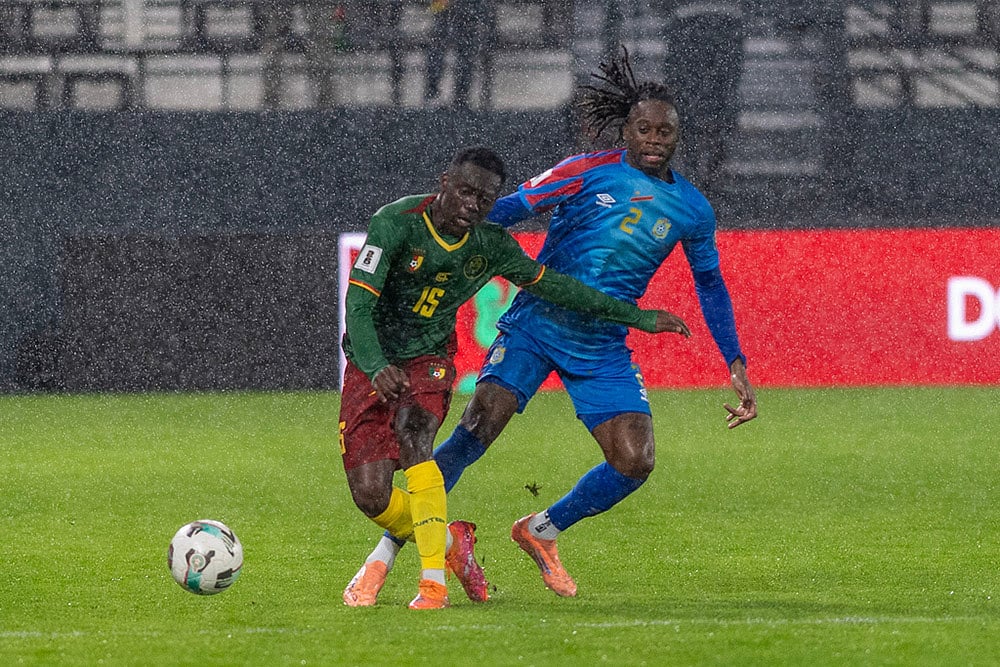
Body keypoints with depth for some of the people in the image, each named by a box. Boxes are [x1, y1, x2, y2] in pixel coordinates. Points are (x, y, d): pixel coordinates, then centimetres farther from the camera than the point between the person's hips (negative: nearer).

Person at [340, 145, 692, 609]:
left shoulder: (490, 245, -5)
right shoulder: (397, 223, -19)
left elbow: (549, 285, 11)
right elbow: (358, 304, -25)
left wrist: (637, 318, 12)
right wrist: (377, 368, -43)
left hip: (429, 360, 1)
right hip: (371, 365, -1)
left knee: (412, 432, -33)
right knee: (370, 496, -14)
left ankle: (434, 584, -31)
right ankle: (448, 540, 18)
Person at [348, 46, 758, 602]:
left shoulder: (692, 210, 6)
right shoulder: (588, 173, -5)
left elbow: (711, 286, 19)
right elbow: (506, 211, -7)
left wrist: (736, 366, 16)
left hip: (603, 350, 4)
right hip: (535, 325, -4)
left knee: (634, 462, -10)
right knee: (477, 429, -19)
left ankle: (542, 531, 17)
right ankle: (390, 548, -11)